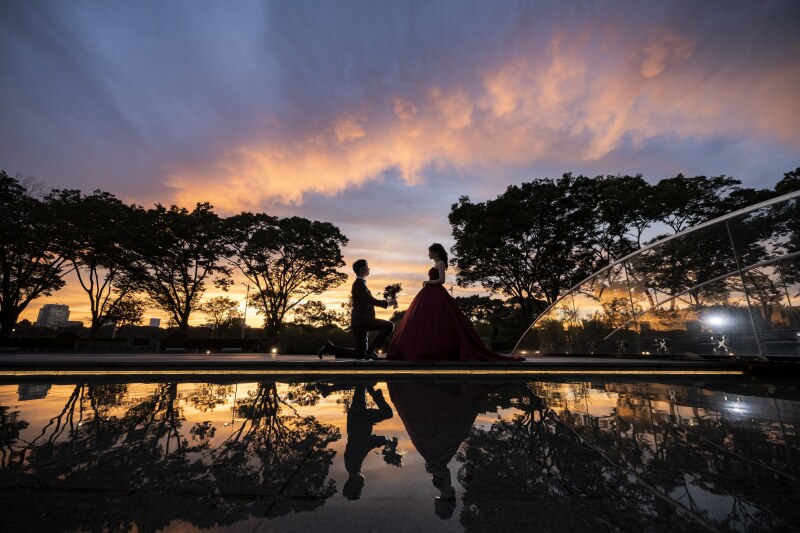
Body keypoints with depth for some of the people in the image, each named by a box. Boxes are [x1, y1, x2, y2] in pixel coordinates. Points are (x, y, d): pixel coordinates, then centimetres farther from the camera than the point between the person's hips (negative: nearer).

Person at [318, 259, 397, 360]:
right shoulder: (359, 283, -10)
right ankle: (371, 351, -8)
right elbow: (371, 300, -17)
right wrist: (388, 303, -7)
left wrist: (388, 301, 19)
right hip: (362, 321, -10)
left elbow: (369, 301, 23)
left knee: (360, 354, 11)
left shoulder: (360, 283, 20)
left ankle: (330, 347, 13)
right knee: (389, 325, -17)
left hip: (361, 321, 10)